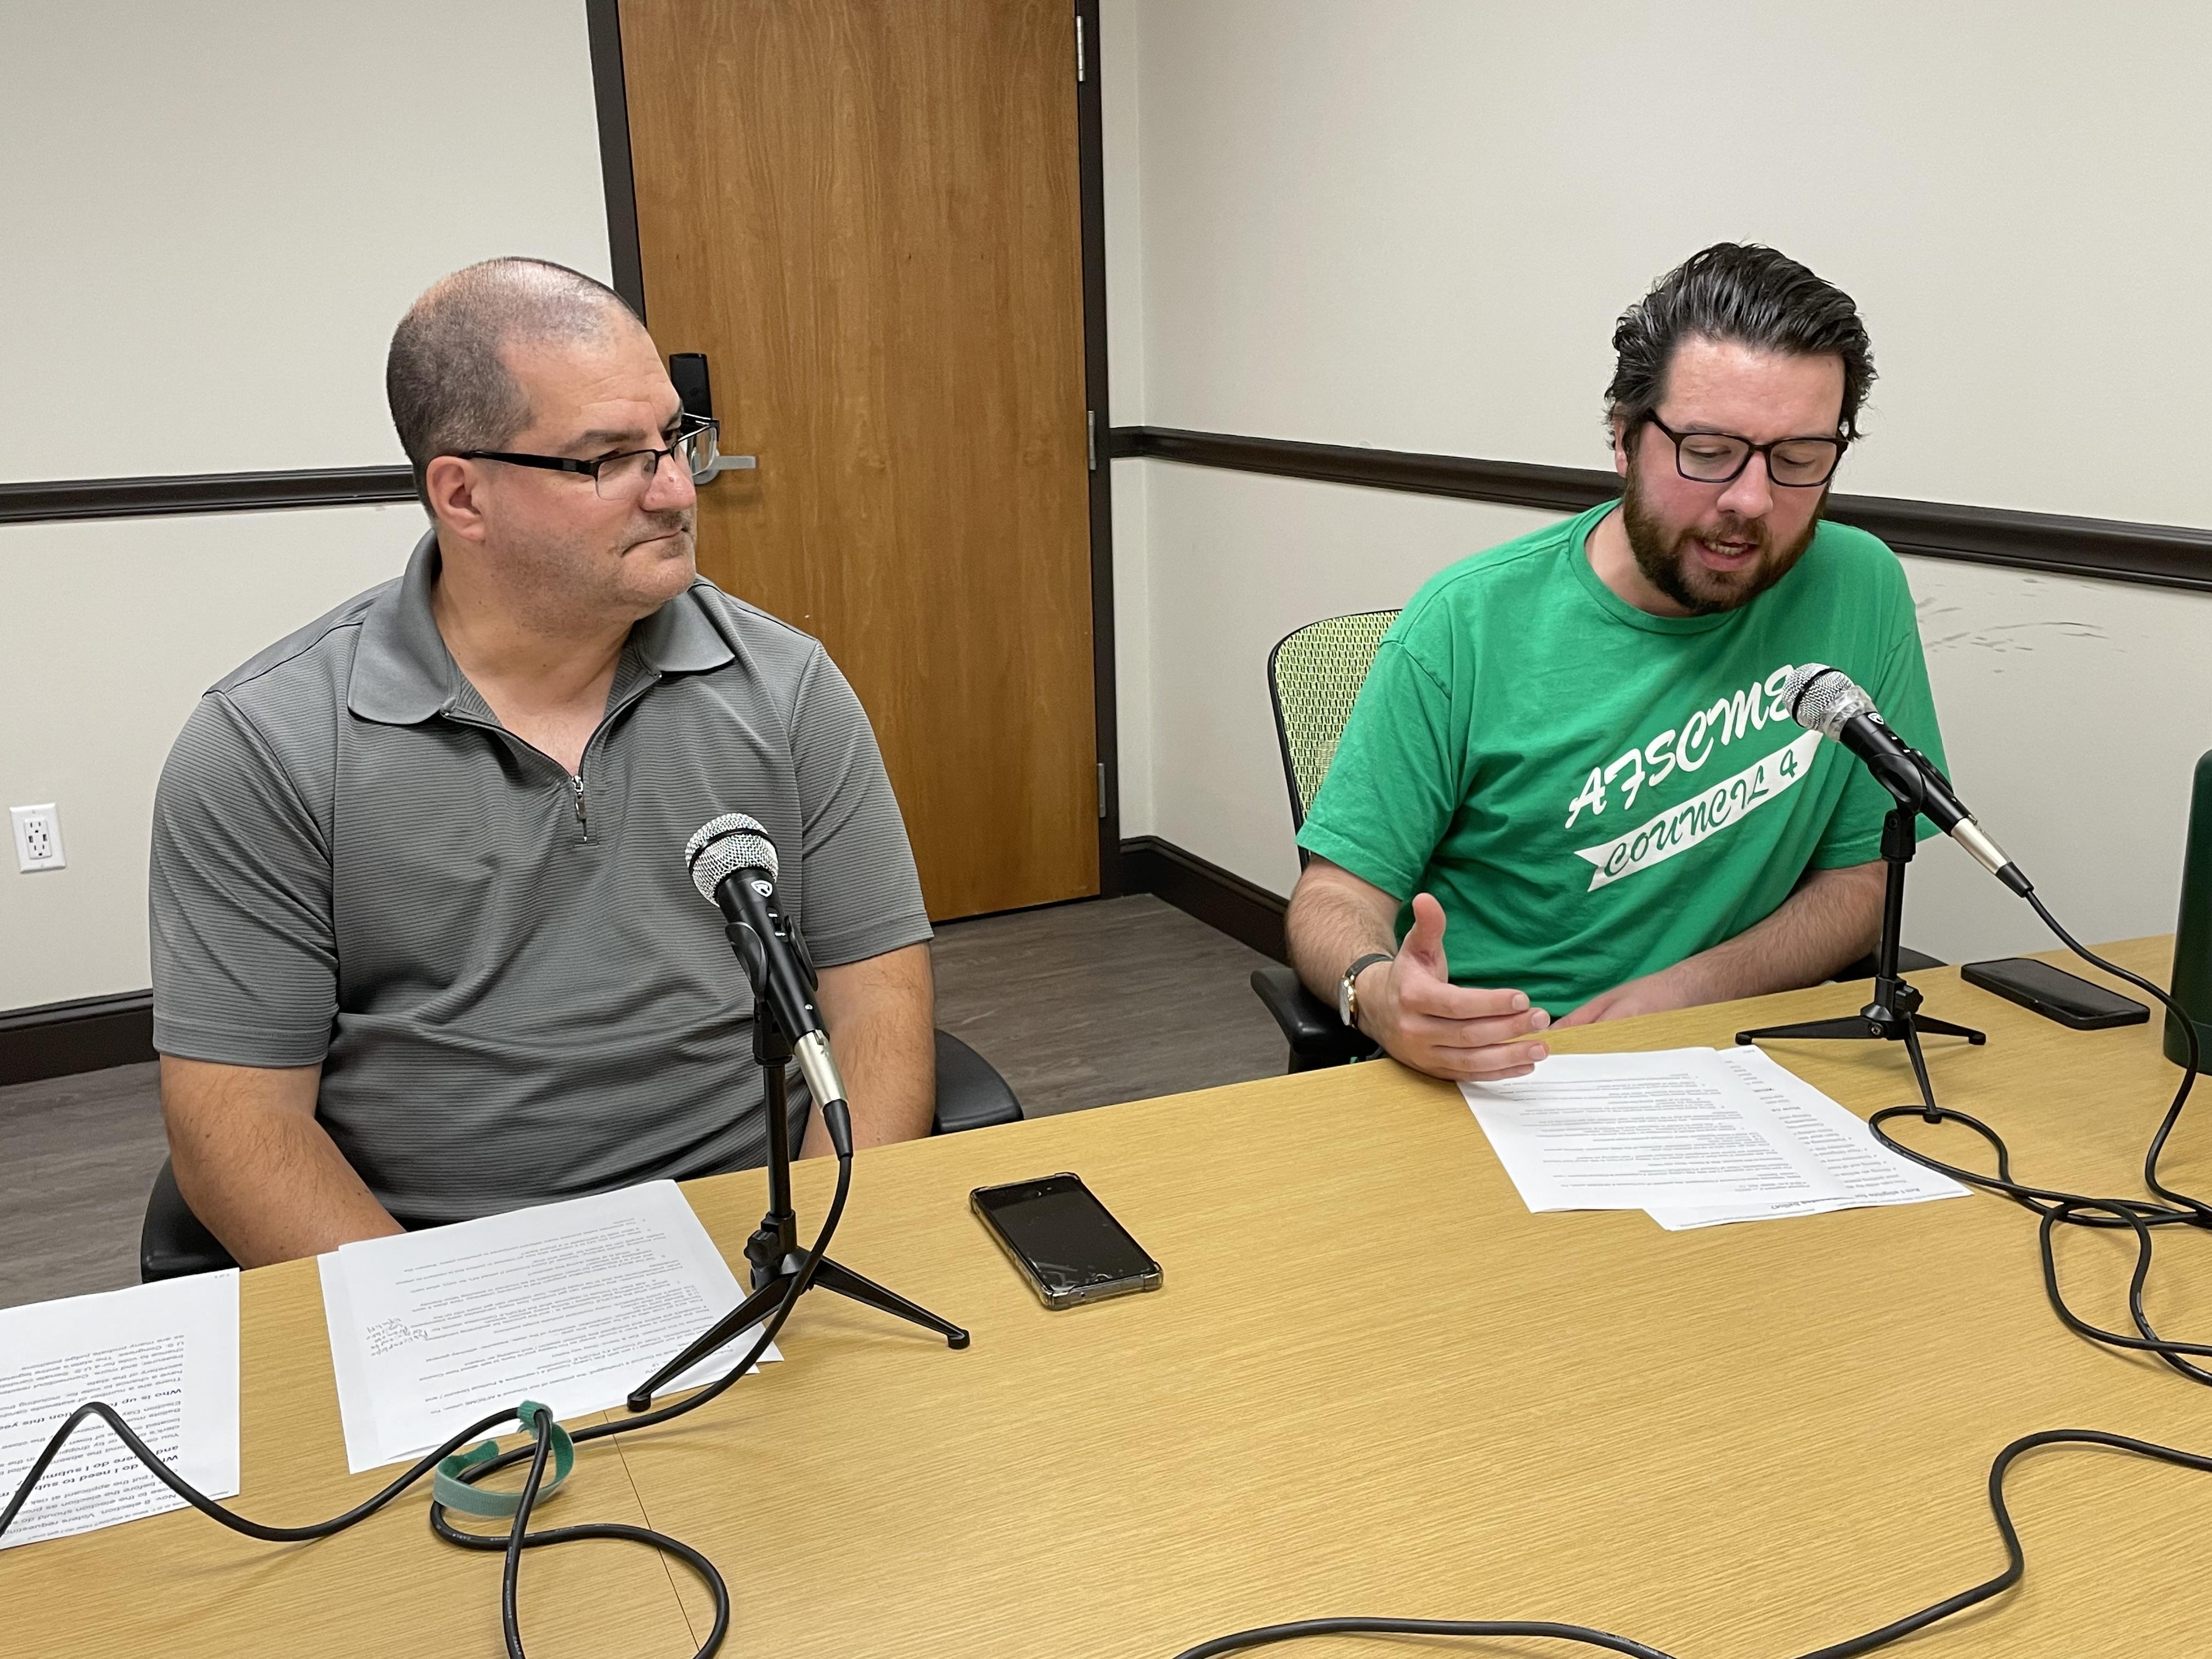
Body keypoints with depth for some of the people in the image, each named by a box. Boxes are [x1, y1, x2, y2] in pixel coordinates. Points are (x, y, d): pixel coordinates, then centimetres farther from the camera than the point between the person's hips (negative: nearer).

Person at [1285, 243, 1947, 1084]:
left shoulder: (1859, 591, -2)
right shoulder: (1467, 624, -9)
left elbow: (1863, 874, 6)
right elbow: (1338, 890, -5)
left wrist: (1682, 991, -11)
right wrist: (1377, 992, -29)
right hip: (1478, 1072, -1)